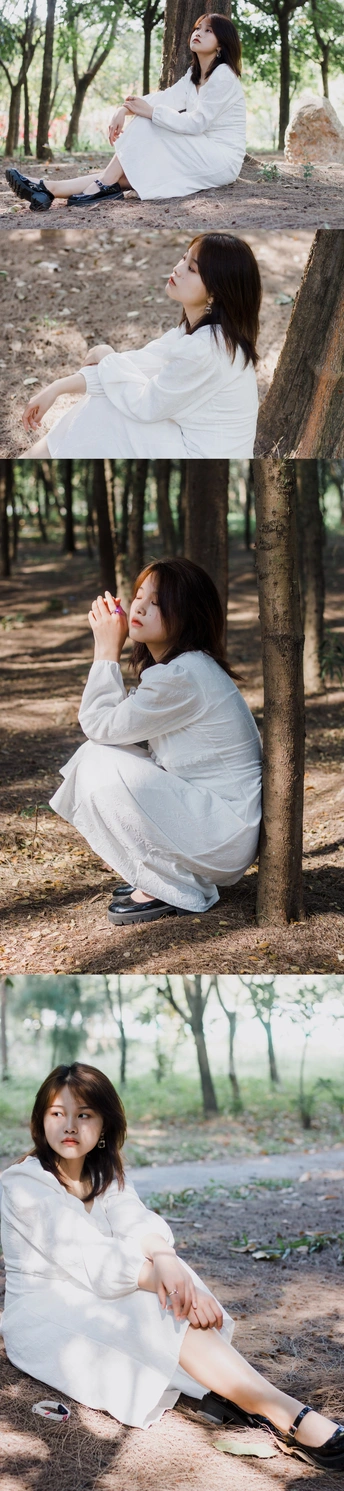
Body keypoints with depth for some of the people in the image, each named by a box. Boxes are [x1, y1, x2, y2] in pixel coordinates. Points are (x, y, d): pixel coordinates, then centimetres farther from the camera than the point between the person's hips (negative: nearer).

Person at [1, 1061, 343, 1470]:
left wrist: (164, 1259, -38)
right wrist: (171, 1282, -35)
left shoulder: (105, 1177, 8)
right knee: (164, 1310, -30)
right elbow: (87, 1259, -26)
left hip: (95, 1305, 7)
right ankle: (287, 1417, -40)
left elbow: (137, 1222, -14)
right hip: (43, 1318, -7)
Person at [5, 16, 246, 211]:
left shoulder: (223, 76, -12)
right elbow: (167, 97, 3)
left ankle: (104, 186, -20)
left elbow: (196, 123, -19)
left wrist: (150, 111, -18)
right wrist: (125, 109, -14)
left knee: (148, 125, -20)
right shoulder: (194, 74, 17)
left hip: (221, 159, -7)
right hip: (197, 156, 7)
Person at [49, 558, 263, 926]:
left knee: (102, 769, -20)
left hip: (226, 834, -10)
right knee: (94, 756, 4)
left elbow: (100, 724, -15)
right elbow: (114, 726, 10)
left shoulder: (183, 677, -22)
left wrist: (107, 650, -10)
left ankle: (168, 888, -7)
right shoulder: (178, 666, 10)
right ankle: (156, 873, 11)